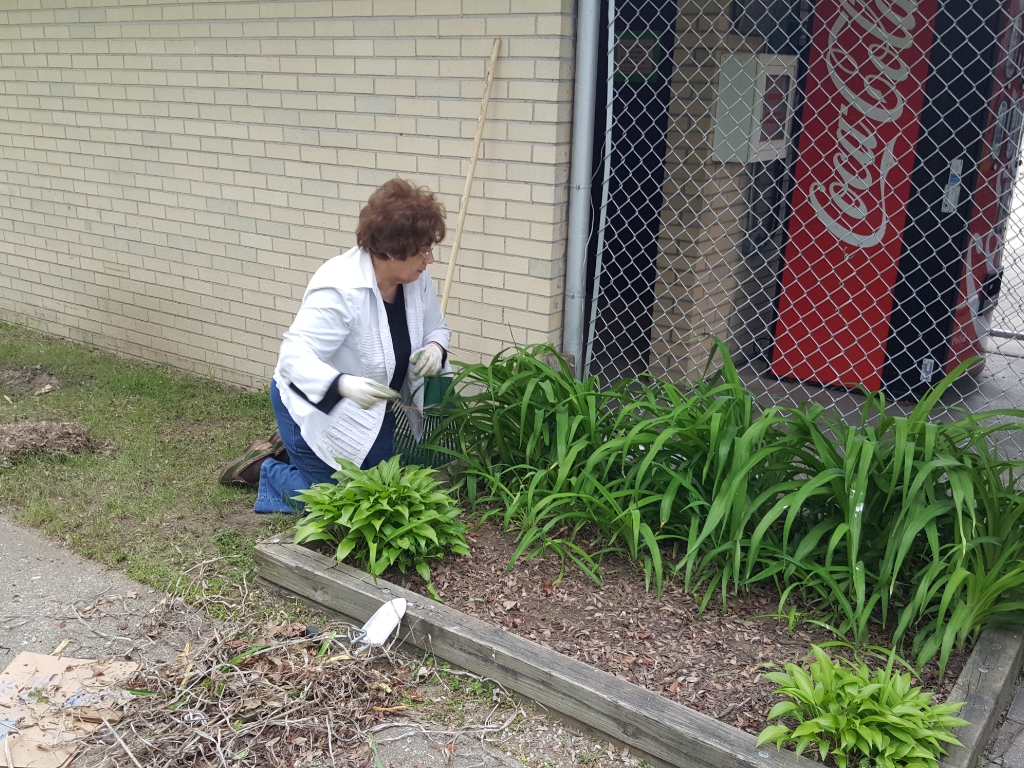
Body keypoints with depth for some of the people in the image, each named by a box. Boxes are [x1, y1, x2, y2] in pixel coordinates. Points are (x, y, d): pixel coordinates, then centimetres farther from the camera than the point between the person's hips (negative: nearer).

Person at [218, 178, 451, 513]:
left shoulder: (417, 278, -12)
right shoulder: (340, 289, -34)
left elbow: (435, 328, 3)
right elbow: (295, 355, -37)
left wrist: (435, 347, -21)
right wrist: (343, 385, -54)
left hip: (372, 410, 7)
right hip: (317, 407, -7)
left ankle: (289, 449, 37)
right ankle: (267, 469, 27)